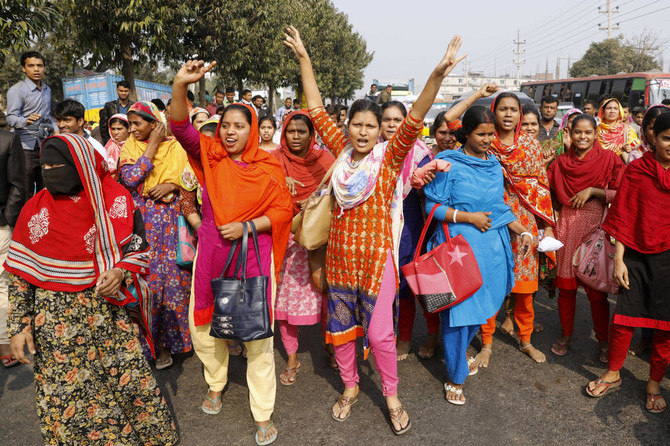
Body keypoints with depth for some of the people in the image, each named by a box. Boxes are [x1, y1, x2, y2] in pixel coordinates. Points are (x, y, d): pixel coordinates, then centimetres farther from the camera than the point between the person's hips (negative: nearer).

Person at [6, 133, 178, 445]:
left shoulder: (115, 201, -4)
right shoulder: (36, 209, -2)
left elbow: (139, 249, 3)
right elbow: (20, 273, 2)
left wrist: (121, 272, -18)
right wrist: (19, 325, -1)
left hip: (110, 312, 0)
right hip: (56, 321, 1)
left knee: (132, 382, 4)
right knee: (63, 395, 7)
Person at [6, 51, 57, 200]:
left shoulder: (47, 89, 17)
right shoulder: (17, 90, -5)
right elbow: (11, 118, -14)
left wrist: (55, 129, 12)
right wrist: (26, 121, -34)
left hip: (45, 144, 6)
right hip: (26, 146, -6)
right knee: (25, 193, -5)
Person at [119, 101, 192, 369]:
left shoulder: (175, 148, 4)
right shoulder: (129, 148, 5)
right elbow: (129, 179, -12)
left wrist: (172, 185, -14)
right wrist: (152, 147, -9)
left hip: (171, 223, 0)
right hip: (142, 224, 0)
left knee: (174, 277, 1)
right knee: (147, 279, 2)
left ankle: (170, 338, 17)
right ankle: (154, 342, 16)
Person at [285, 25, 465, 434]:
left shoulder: (389, 156, -6)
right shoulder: (342, 151, 3)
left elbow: (415, 120, -19)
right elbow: (317, 109, 6)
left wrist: (438, 75, -32)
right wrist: (304, 58, 6)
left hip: (376, 254, -4)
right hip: (340, 253, 4)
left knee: (380, 332, 3)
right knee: (341, 325, 15)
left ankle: (392, 396, 26)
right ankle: (350, 387, 38)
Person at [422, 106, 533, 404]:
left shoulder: (494, 164, 12)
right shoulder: (448, 163, -8)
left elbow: (500, 207, 17)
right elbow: (433, 206, -10)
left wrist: (523, 231, 5)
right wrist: (469, 217, -16)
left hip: (492, 245, 6)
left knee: (481, 307, 15)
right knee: (458, 310, 0)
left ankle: (458, 354, 40)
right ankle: (455, 377, 17)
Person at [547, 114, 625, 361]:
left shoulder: (608, 159, -1)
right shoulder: (561, 162, 8)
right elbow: (555, 199, 16)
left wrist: (592, 190, -15)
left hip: (596, 228, -2)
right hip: (567, 228, 3)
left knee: (596, 290, 1)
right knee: (566, 286, 7)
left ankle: (603, 341, 20)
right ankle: (566, 335, 25)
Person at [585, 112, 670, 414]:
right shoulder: (636, 169, -1)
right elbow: (623, 217, -1)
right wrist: (618, 259, -4)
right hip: (636, 254, 0)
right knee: (624, 317, 4)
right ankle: (613, 374, 25)